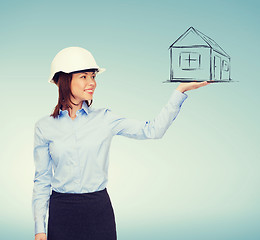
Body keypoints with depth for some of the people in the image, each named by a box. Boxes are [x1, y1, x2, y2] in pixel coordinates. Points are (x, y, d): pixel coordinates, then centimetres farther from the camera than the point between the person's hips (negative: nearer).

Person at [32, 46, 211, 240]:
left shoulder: (104, 119, 2)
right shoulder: (44, 127, 0)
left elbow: (153, 130, -2)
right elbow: (42, 180, 4)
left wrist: (180, 91, -7)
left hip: (99, 209, 1)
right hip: (62, 212, 0)